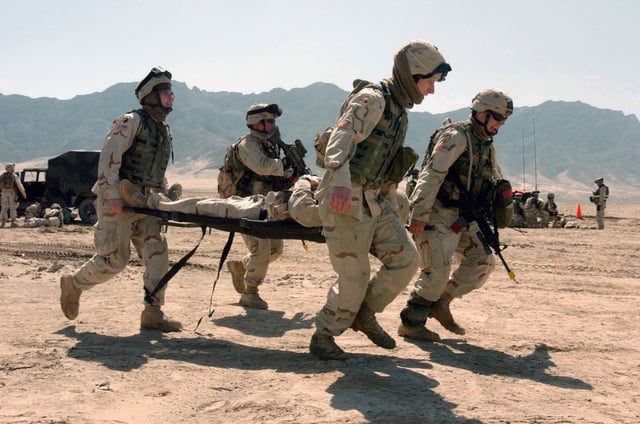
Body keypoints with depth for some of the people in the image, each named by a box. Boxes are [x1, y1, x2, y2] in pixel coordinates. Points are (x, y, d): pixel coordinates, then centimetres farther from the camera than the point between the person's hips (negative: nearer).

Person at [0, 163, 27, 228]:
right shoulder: (14, 176, -5)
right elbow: (19, 185, -8)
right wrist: (23, 193, -4)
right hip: (12, 193, -3)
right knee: (13, 208, 1)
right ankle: (13, 223, -1)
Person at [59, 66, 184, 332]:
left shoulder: (164, 130, 17)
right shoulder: (131, 121, -9)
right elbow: (108, 157, -17)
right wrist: (113, 196, -24)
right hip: (116, 202, -8)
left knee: (157, 252, -6)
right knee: (113, 260, -6)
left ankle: (153, 313, -2)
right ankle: (72, 284, 21)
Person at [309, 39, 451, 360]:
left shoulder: (400, 112, 17)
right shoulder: (372, 99, -13)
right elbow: (341, 137, -28)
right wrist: (341, 180, -44)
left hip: (373, 200, 9)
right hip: (345, 199, -9)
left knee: (405, 259, 2)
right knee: (354, 277, -4)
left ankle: (365, 315, 19)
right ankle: (322, 338, 14)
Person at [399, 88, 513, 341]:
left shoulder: (487, 146, 16)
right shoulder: (457, 136, -13)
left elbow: (496, 180, 30)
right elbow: (432, 174, -22)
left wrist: (504, 191, 8)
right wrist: (419, 214, -28)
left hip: (462, 219, 9)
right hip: (438, 214, -9)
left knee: (483, 262, 6)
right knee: (437, 271, -13)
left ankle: (440, 304, 17)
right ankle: (410, 323, 0)